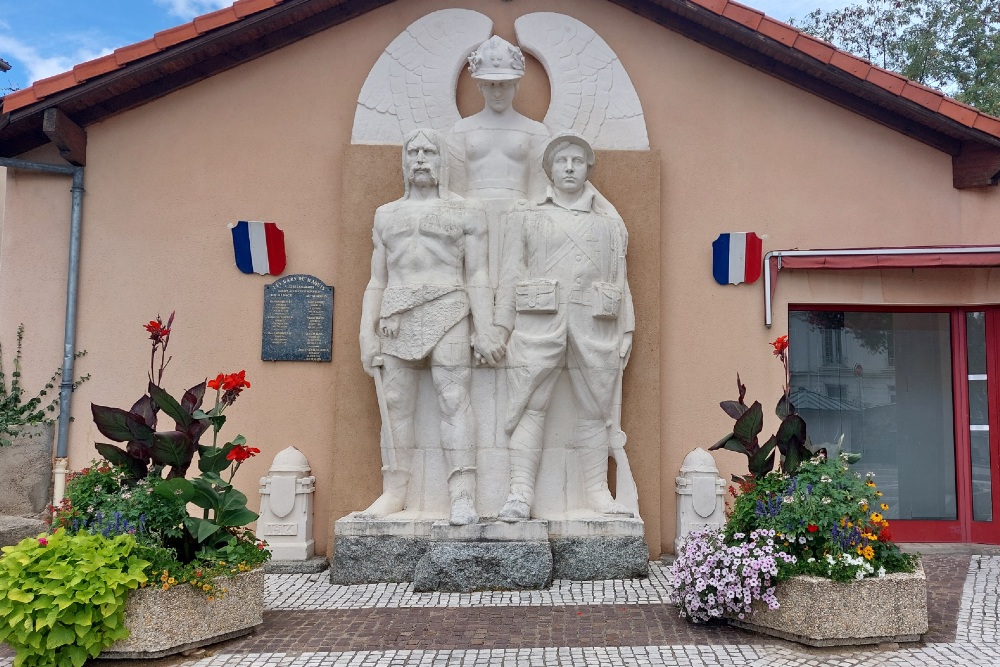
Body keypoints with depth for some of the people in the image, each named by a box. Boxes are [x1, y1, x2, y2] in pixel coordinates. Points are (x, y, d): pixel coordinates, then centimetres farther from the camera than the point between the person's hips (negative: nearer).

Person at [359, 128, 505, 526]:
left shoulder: (466, 212, 12)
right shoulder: (386, 215, 20)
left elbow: (476, 276, 5)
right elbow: (377, 282, 17)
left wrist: (484, 329, -5)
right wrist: (367, 334, 8)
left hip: (447, 315, -3)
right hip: (397, 319, 3)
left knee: (454, 400, -11)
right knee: (396, 406, -1)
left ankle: (463, 496, -13)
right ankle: (394, 492, 2)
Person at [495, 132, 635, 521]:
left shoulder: (611, 221, 18)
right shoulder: (526, 215, 14)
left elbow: (620, 279, 15)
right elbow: (511, 272, 8)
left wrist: (626, 332, 8)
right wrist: (503, 326, -1)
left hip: (595, 323, 2)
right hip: (539, 319, -1)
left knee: (596, 409, 2)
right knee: (529, 405, -8)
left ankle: (598, 492, 9)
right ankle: (520, 492, -7)